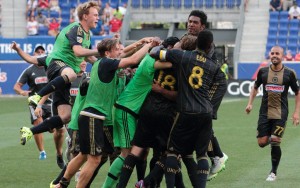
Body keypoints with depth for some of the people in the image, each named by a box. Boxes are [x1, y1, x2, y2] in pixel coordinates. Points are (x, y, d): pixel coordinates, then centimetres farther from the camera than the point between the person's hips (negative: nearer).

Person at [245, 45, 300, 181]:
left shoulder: (289, 73, -3)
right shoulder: (263, 71, 2)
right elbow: (255, 87, 19)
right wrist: (250, 103, 7)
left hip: (281, 114, -2)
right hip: (264, 113, 2)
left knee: (275, 142, -10)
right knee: (262, 142, -3)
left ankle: (273, 172, 7)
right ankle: (271, 139, 35)